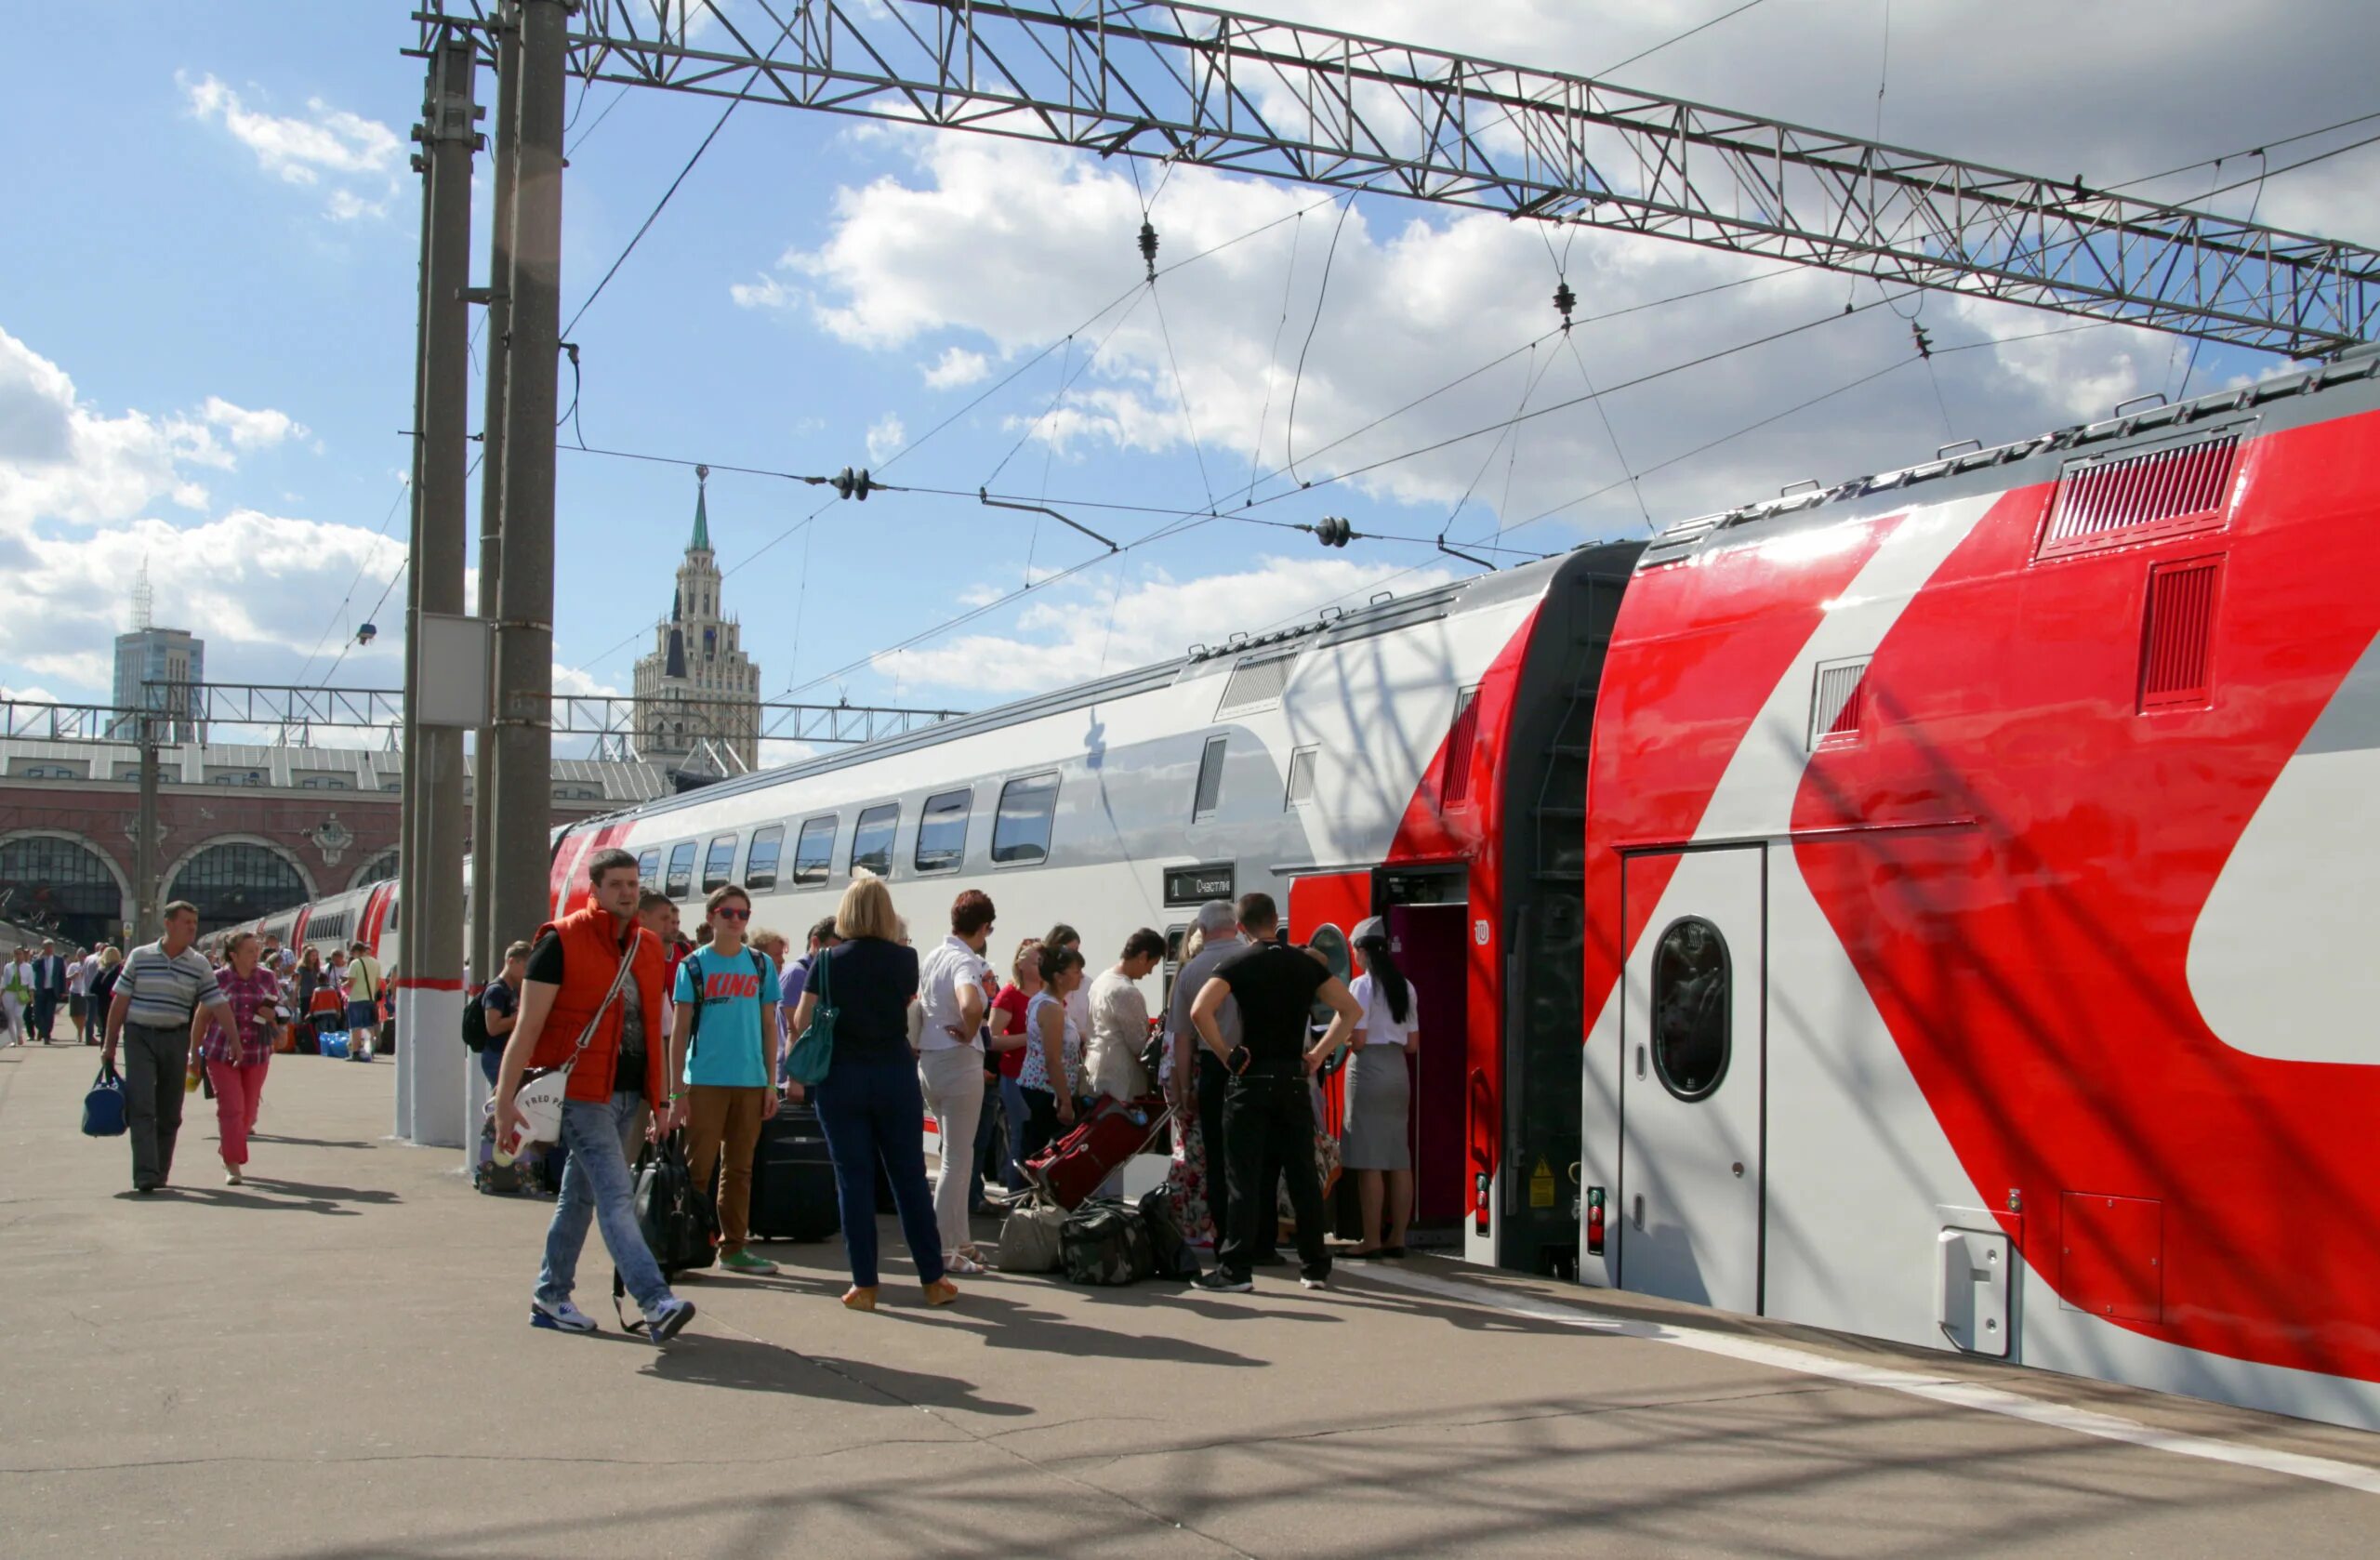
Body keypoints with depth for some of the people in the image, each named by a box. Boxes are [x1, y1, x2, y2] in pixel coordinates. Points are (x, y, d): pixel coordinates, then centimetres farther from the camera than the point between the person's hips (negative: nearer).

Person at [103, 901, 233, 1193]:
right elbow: (119, 1002, 4)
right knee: (141, 1107, -12)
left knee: (169, 1112, 6)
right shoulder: (140, 957, 1)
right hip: (139, 1037, -2)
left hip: (175, 1040, 2)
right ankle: (145, 1175, -18)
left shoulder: (200, 965, 3)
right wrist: (110, 1046, 4)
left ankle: (159, 1172, 19)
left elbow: (217, 1006, 3)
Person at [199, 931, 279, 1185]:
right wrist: (195, 1049, 5)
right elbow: (204, 1016, 4)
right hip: (221, 1053, -3)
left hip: (257, 1054, 3)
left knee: (248, 1111, 10)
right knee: (230, 1107, -9)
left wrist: (272, 1014, -11)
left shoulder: (268, 977, 3)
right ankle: (232, 1165, -5)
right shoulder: (218, 979, -3)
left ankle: (227, 1152, 33)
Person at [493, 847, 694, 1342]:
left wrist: (660, 1098, 16)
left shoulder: (647, 948, 12)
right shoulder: (561, 942, -7)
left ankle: (550, 1297, 27)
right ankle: (656, 1302, -22)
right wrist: (505, 1099, -14)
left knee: (580, 1194, 16)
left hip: (625, 1094, 7)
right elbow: (528, 1027, -9)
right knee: (616, 1195, -14)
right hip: (580, 1092, -7)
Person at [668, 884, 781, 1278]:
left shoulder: (761, 964, 9)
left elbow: (769, 1026, 12)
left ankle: (733, 1247, 16)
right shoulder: (694, 965, 1)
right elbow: (679, 1028, 0)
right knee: (697, 1167, -2)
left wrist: (771, 1083, 7)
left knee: (740, 1168, 8)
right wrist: (676, 1091, -5)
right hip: (705, 1080, -3)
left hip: (750, 1082, 3)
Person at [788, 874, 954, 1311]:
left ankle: (864, 1285, 4)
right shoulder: (905, 959, -2)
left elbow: (801, 1022, -2)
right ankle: (933, 1279, 12)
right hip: (895, 1074, 1)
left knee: (854, 1179, 3)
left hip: (841, 1077, -1)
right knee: (910, 1176, 8)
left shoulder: (829, 960, -5)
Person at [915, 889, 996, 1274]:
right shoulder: (965, 962, -17)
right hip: (958, 1063, -9)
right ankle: (943, 1249, 1)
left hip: (928, 1063, 9)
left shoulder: (932, 956, 10)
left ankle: (960, 1239, 23)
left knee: (957, 1155, 18)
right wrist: (969, 1033, -19)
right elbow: (970, 1005, -37)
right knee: (956, 1159, -2)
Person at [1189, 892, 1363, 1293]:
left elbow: (1199, 1011, -20)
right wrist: (1318, 1055, 6)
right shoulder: (1307, 964, 7)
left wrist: (1227, 1055, -10)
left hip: (1251, 1080, -3)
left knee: (1244, 1178, -1)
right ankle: (1315, 1267, 15)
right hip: (1294, 1080, 4)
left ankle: (1235, 1270, -2)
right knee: (1302, 1175, 10)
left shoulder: (1237, 966, -5)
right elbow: (1351, 1011, 7)